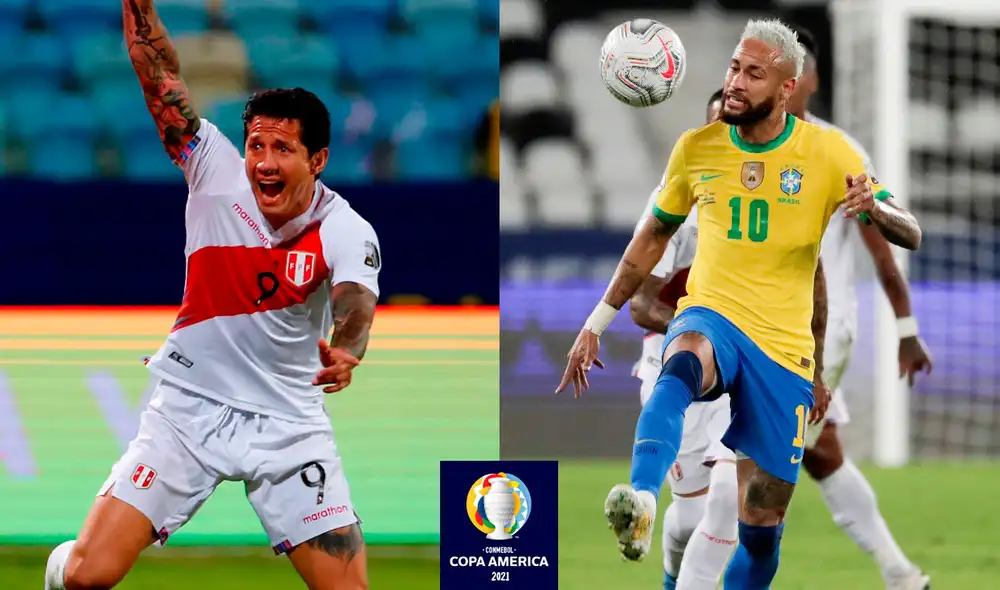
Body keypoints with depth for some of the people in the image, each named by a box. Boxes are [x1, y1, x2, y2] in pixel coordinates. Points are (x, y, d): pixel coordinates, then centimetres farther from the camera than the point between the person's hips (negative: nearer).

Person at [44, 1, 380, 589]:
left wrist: (344, 352, -54)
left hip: (289, 423, 0)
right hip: (190, 405, 0)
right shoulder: (219, 176, -8)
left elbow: (356, 302, -33)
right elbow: (163, 80, -13)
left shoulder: (347, 231, -13)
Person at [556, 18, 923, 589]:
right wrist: (597, 323, 17)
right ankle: (641, 502, -62)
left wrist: (872, 207, -29)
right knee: (682, 367, -39)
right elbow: (653, 237, 18)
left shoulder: (828, 152, -3)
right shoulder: (697, 147, 4)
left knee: (762, 528, 2)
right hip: (709, 319, -1)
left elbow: (911, 236, -5)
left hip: (784, 349, 1)